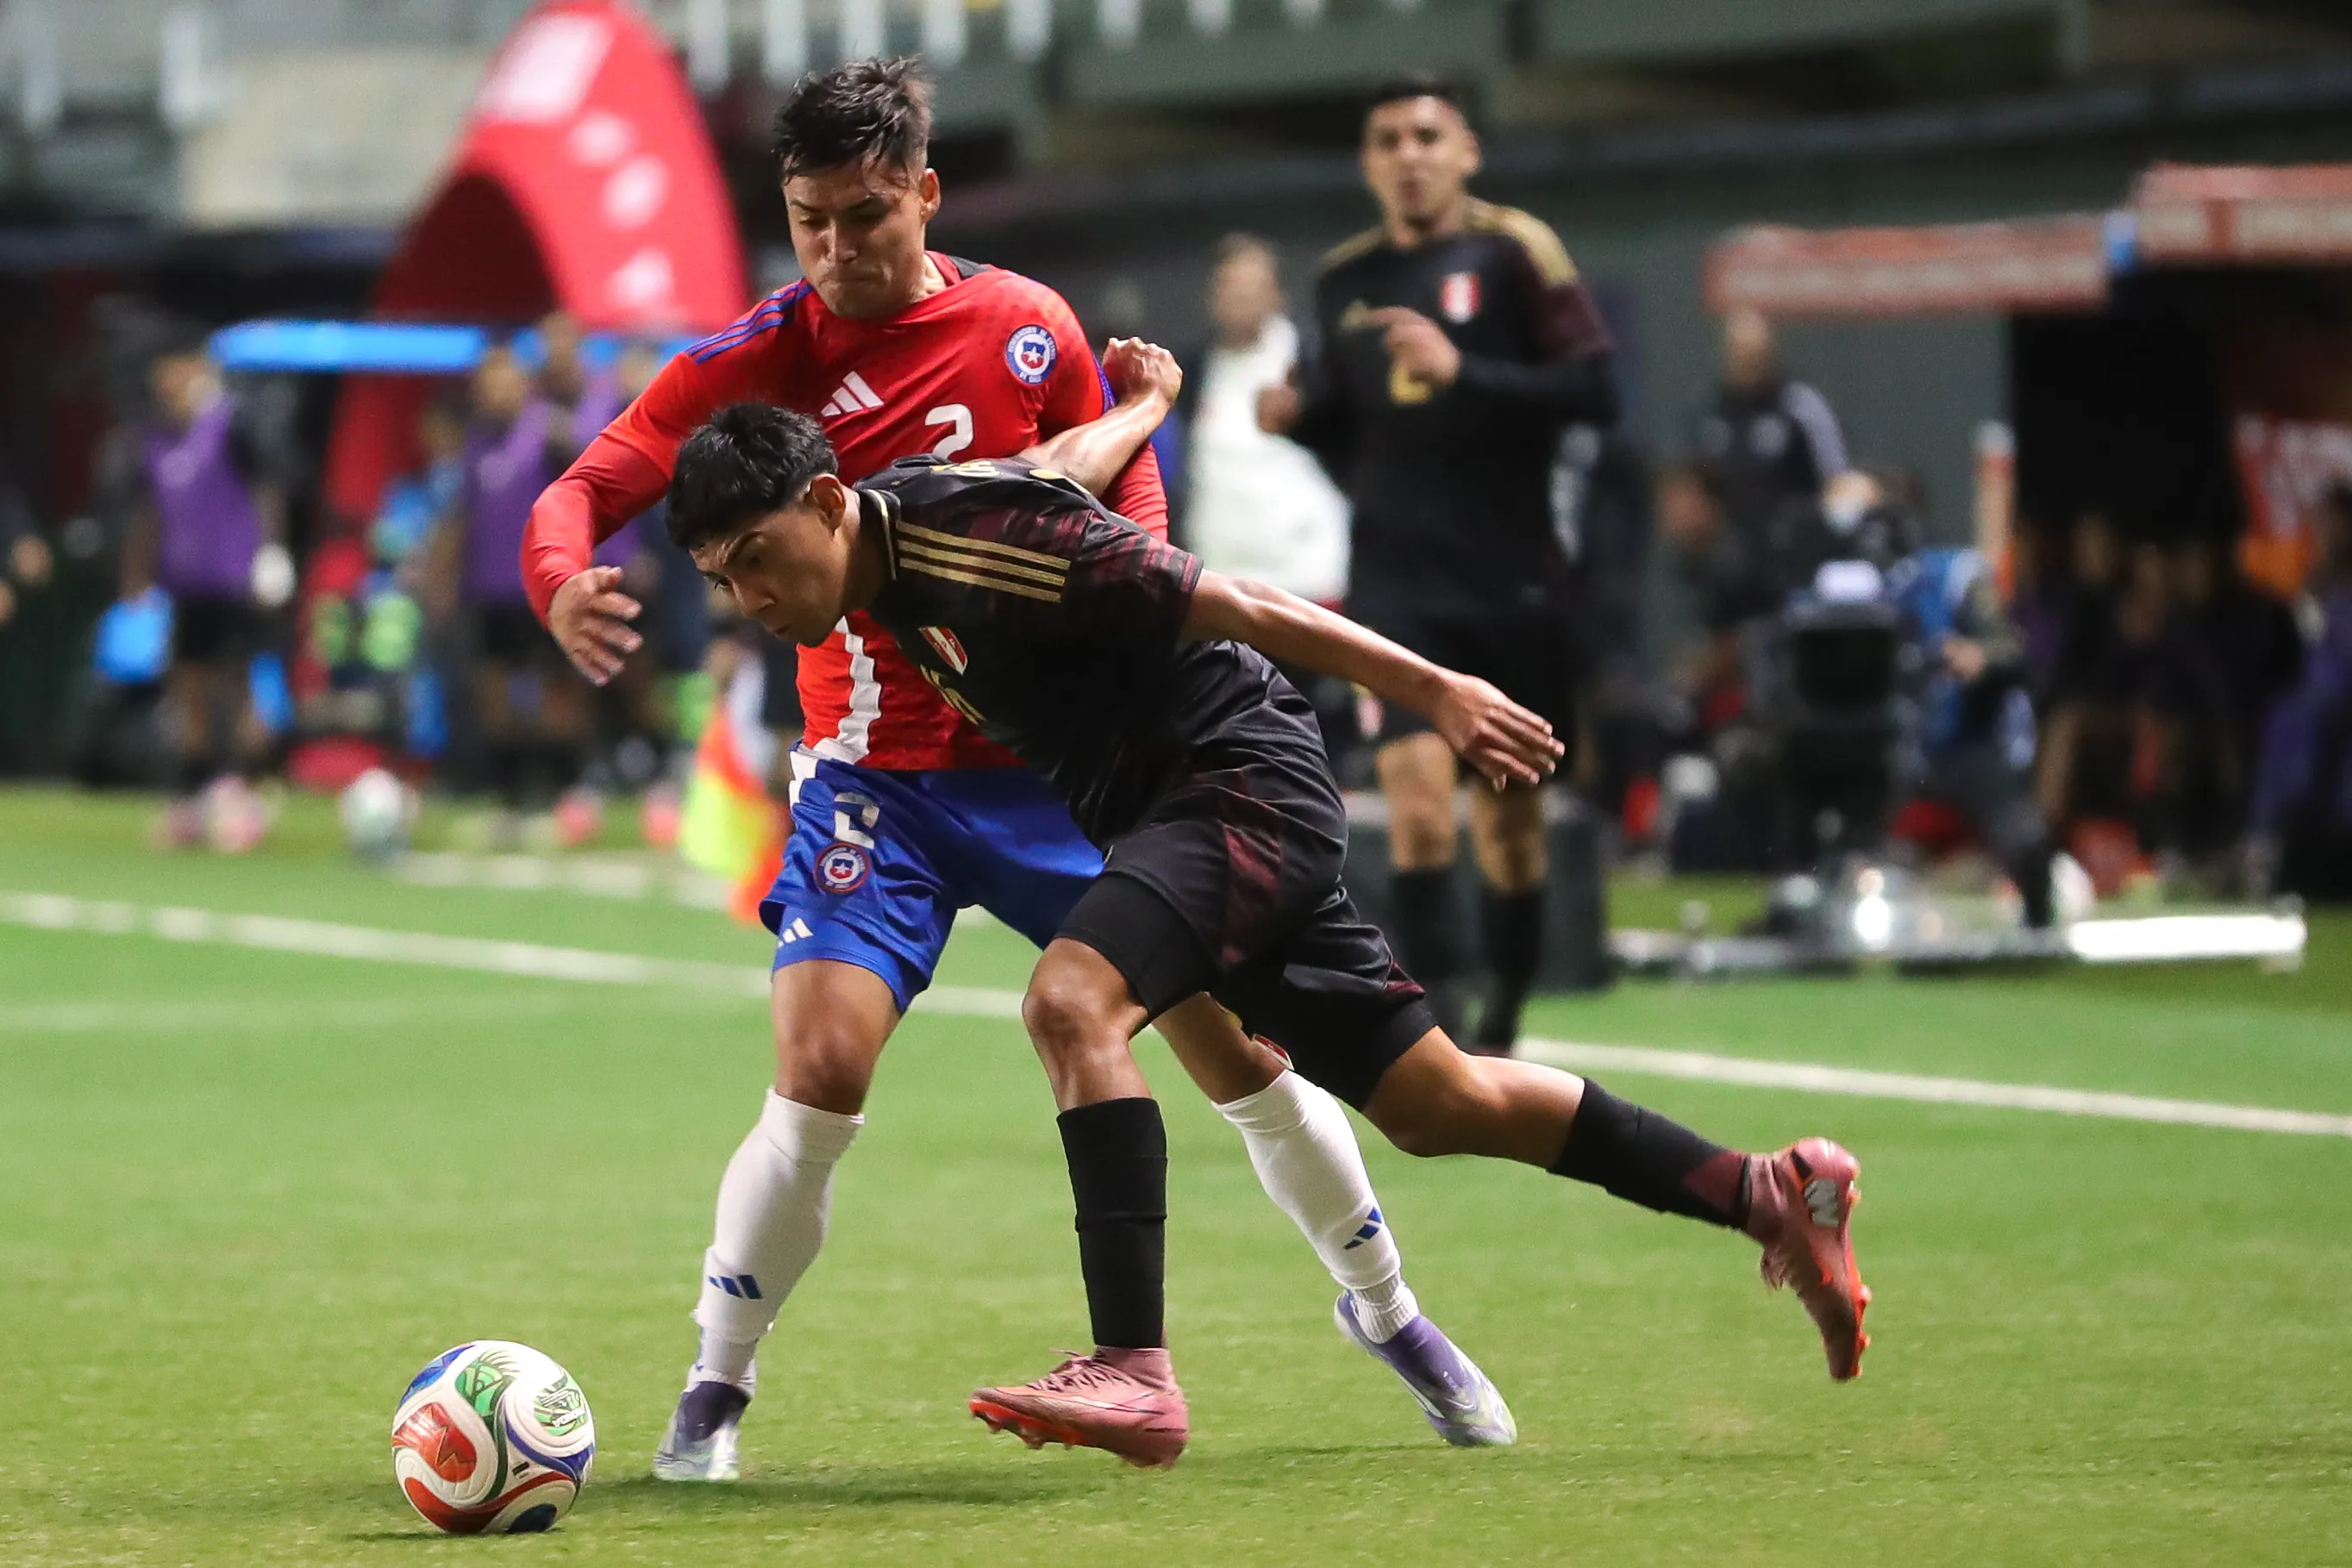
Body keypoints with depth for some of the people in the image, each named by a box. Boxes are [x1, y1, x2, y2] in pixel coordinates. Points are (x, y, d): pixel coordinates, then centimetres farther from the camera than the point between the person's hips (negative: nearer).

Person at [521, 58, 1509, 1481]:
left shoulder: (1028, 328, -5)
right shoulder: (761, 360, -8)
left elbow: (1129, 505, 10)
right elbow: (587, 490, -16)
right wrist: (567, 585, -37)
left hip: (1058, 761, 1)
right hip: (878, 777, -1)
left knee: (1237, 1046, 3)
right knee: (821, 1075, -19)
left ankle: (1387, 1311, 26)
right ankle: (716, 1390, -1)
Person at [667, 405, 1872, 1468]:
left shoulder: (962, 528, -23)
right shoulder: (892, 579, 2)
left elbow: (1221, 603, -21)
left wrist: (1431, 690, -19)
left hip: (1246, 775, -10)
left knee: (1071, 1001, -30)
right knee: (1436, 1105, 15)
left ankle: (1135, 1372, -30)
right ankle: (1769, 1194, 28)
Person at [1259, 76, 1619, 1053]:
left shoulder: (1513, 253, -3)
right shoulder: (1345, 280, 10)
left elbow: (1594, 389, -11)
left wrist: (1462, 372, -20)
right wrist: (1297, 419, 1)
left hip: (1514, 585, -2)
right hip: (1398, 581, 2)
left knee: (1510, 816, 6)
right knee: (1416, 778, -17)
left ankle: (1502, 1026, 23)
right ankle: (1434, 1020, -16)